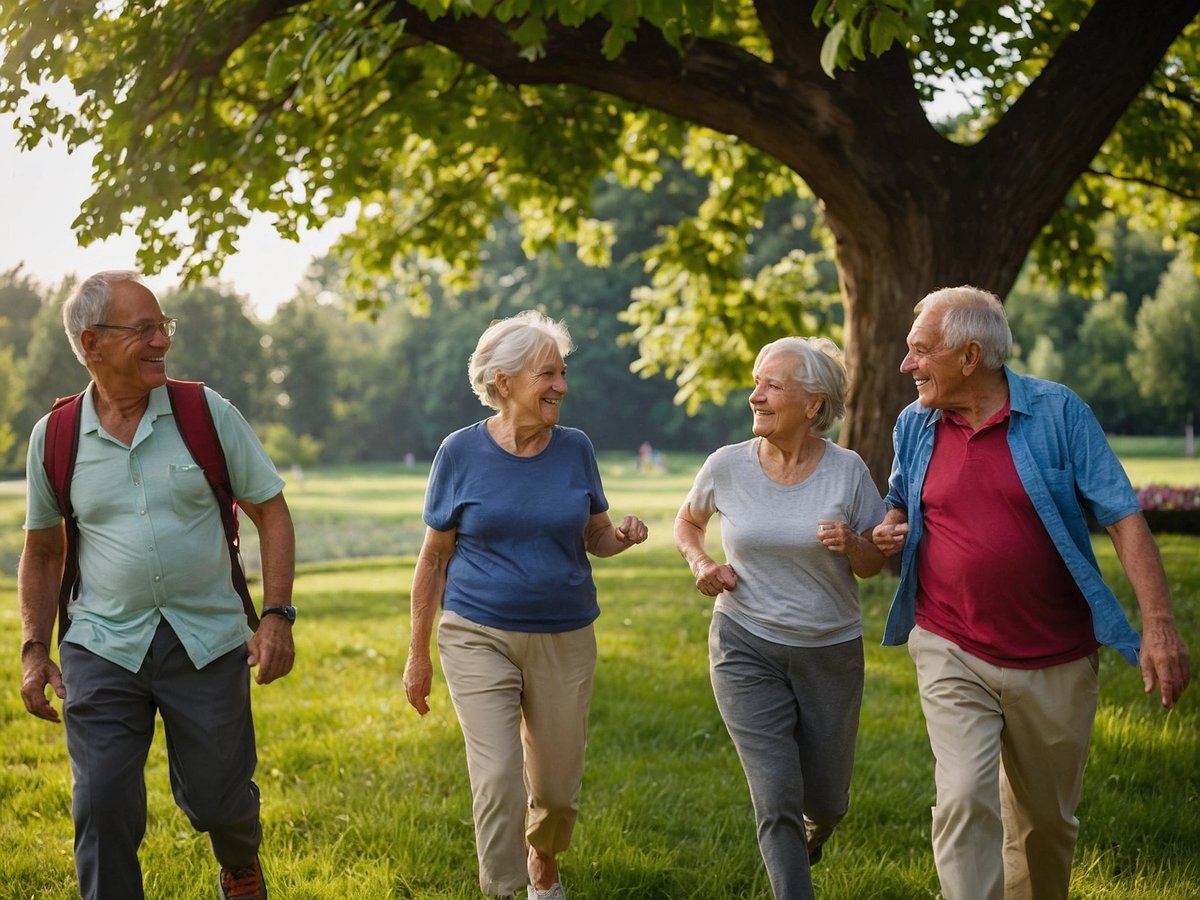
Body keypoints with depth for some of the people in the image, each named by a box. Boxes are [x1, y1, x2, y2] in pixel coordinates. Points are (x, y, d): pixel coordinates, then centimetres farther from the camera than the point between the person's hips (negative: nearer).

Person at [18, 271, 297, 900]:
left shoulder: (207, 413, -2)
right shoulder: (55, 438, 1)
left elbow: (271, 513, 2)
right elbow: (42, 552, 13)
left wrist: (277, 616, -8)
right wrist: (35, 650, 5)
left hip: (209, 642, 0)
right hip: (102, 648, 1)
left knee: (216, 800, 9)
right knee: (103, 808, -6)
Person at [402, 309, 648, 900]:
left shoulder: (574, 448, 0)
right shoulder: (461, 452, -6)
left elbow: (596, 537, 11)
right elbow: (434, 557, 1)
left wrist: (623, 536, -14)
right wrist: (418, 654, 2)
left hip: (565, 641, 2)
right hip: (479, 637, -2)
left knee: (557, 789, 11)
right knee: (498, 782, -14)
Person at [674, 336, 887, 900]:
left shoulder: (846, 470, -9)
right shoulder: (727, 466, -7)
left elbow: (874, 565, 0)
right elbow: (688, 521, 13)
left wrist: (850, 545, -22)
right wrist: (700, 563, -7)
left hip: (831, 652, 1)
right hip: (746, 647, -1)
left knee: (825, 800, 14)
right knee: (777, 799, -10)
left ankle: (812, 832, 52)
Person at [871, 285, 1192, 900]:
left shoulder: (1057, 412, -7)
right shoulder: (914, 425, 4)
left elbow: (1123, 518, -8)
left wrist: (1159, 625, -16)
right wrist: (889, 529, -2)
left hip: (1055, 663, -1)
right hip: (953, 656, 1)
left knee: (1046, 820, 13)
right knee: (964, 802, -15)